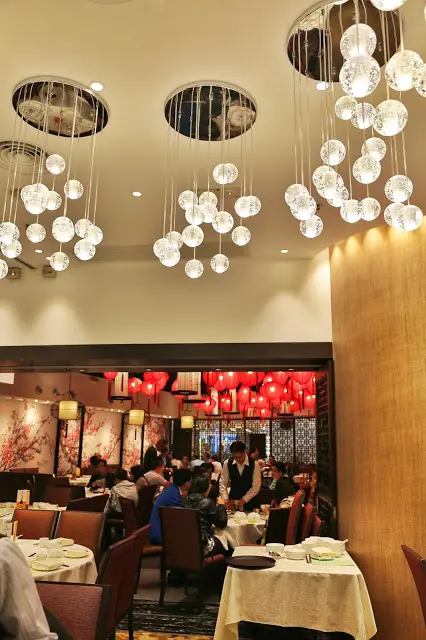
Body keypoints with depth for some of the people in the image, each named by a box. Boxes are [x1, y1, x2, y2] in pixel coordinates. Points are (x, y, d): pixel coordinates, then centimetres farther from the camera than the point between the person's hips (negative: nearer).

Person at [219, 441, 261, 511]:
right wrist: (225, 499, -17)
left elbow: (256, 486, -12)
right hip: (232, 501, 1)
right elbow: (223, 483, -4)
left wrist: (244, 499, -19)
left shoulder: (254, 464, -14)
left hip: (248, 501, -1)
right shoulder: (227, 463, -8)